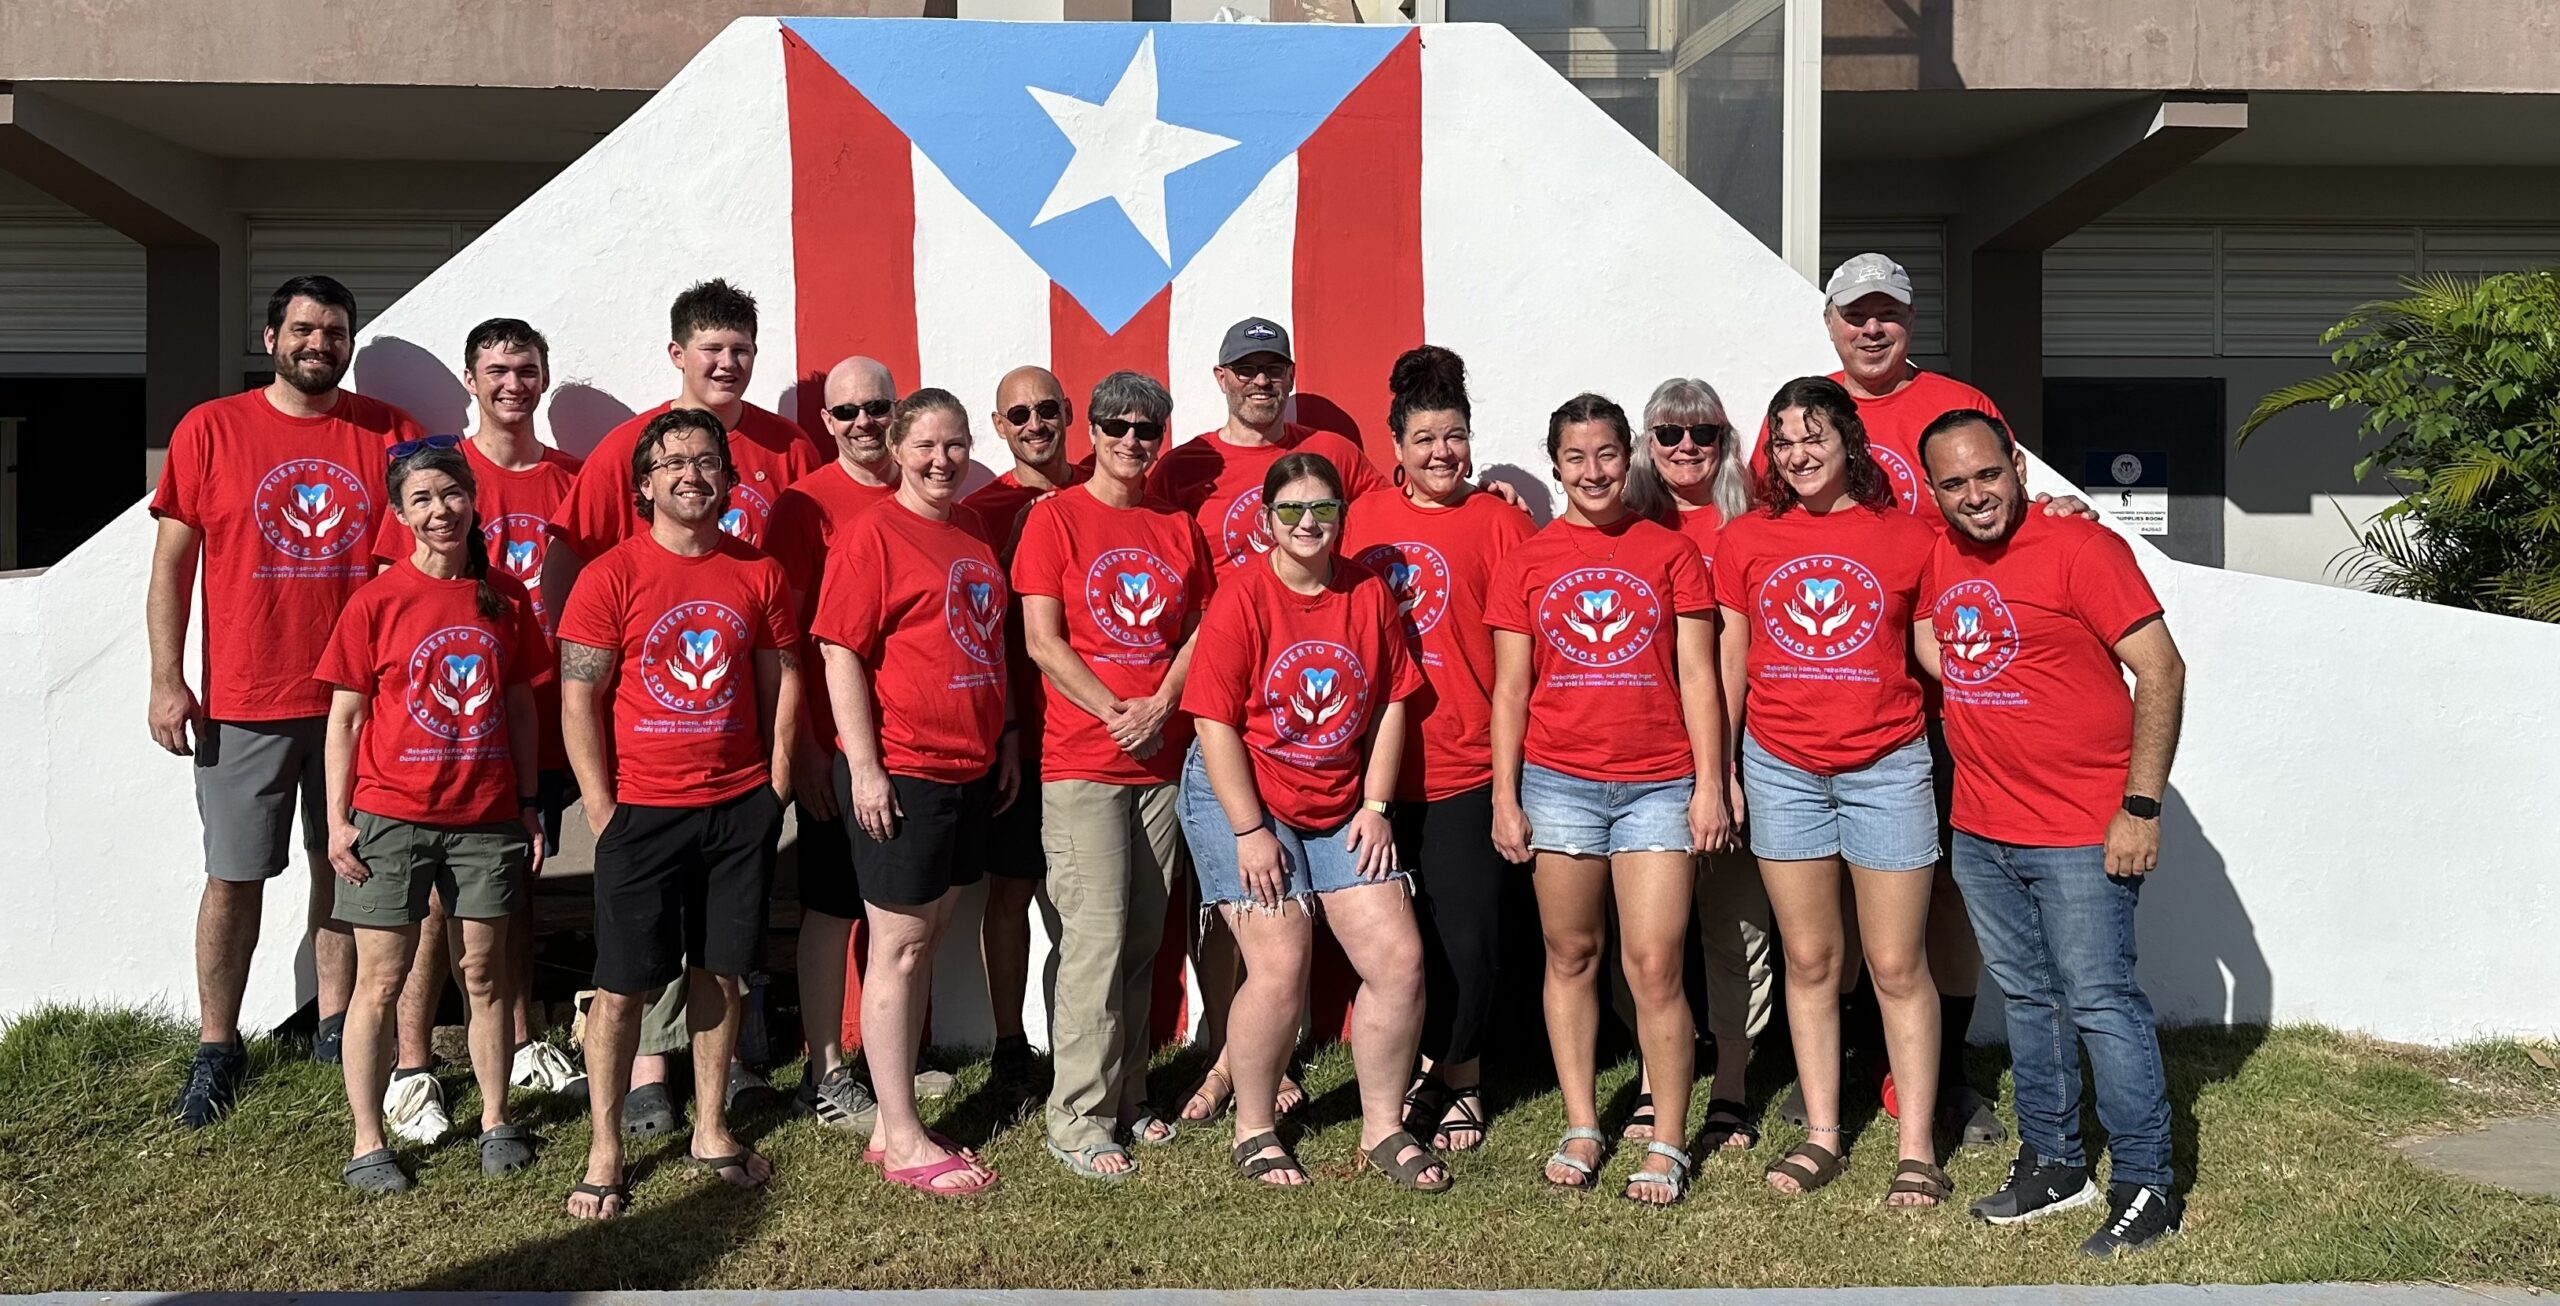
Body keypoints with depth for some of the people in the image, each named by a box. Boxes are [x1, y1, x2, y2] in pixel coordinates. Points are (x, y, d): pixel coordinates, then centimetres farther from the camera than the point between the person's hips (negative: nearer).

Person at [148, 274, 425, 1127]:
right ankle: (217, 1048, 16)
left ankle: (338, 1025, 23)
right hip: (243, 702, -1)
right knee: (234, 876, 4)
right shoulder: (209, 430, 1)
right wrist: (166, 682, -4)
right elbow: (171, 564, 2)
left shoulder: (389, 434, 4)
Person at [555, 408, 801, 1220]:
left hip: (740, 807, 3)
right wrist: (602, 811, -9)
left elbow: (782, 680, 11)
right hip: (643, 809, -3)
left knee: (721, 972, 11)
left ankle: (711, 1131, 25)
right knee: (623, 984, 2)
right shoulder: (612, 575, -5)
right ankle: (605, 1151, 14)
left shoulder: (758, 574, 5)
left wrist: (775, 784, 4)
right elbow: (578, 700, -6)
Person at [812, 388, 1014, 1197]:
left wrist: (1005, 739, 17)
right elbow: (840, 653, -12)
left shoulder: (977, 534, 12)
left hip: (970, 768, 7)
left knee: (926, 941, 13)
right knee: (899, 946, 1)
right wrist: (863, 767, -16)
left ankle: (891, 1123, 24)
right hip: (900, 772, -7)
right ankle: (903, 1143, 10)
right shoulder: (872, 535, -9)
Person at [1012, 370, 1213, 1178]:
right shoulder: (1054, 517, -1)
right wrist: (1114, 712, -14)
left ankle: (1127, 1097, 21)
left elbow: (1200, 630, 10)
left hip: (1163, 759, 5)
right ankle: (1078, 1121, 0)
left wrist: (1159, 706, -7)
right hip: (1082, 763, -5)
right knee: (1096, 937, -8)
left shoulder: (1178, 528, 13)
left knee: (1143, 938, 9)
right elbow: (1041, 640, -7)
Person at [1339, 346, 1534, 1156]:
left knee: (1466, 932, 1)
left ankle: (1459, 1077, 20)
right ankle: (1432, 1068, 28)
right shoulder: (1367, 519, 9)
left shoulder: (1497, 521, -1)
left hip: (1468, 770, -3)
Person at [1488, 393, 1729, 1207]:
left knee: (1654, 967, -4)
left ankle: (1668, 1146, 7)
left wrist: (1710, 785, -3)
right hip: (1558, 782, 1)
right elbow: (1509, 689, 6)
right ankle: (1581, 1131, 21)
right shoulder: (1529, 561, 7)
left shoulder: (1669, 551, 5)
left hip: (1658, 784, -1)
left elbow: (1697, 676, 3)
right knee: (1571, 957, 9)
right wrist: (1504, 797, 1)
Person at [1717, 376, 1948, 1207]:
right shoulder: (1745, 539, 5)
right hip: (1781, 767, 2)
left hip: (1886, 766, -2)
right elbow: (1729, 663, 8)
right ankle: (1821, 1135, 21)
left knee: (1898, 965, 2)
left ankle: (1917, 1148, 13)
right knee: (1809, 959, 10)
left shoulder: (1904, 538, 1)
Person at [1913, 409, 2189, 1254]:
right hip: (1981, 830, 7)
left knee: (2100, 1002, -2)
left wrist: (2142, 806, -16)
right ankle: (2052, 1163, 29)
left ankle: (2145, 1188, 9)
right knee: (2027, 1000, 16)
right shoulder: (1937, 559, 7)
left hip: (2081, 833, -7)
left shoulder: (2080, 547, -12)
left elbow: (2161, 669, -14)